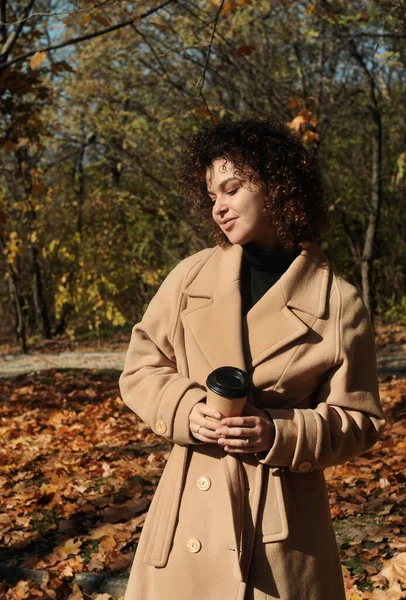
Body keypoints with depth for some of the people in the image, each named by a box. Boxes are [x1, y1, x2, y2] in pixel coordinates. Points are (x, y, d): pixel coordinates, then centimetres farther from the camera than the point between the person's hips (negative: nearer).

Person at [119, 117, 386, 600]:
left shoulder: (339, 304, -5)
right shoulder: (192, 276, 2)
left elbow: (358, 421, -1)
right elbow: (140, 369, 8)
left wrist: (279, 435, -17)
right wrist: (186, 410, -12)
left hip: (282, 516, -2)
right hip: (191, 504, 2)